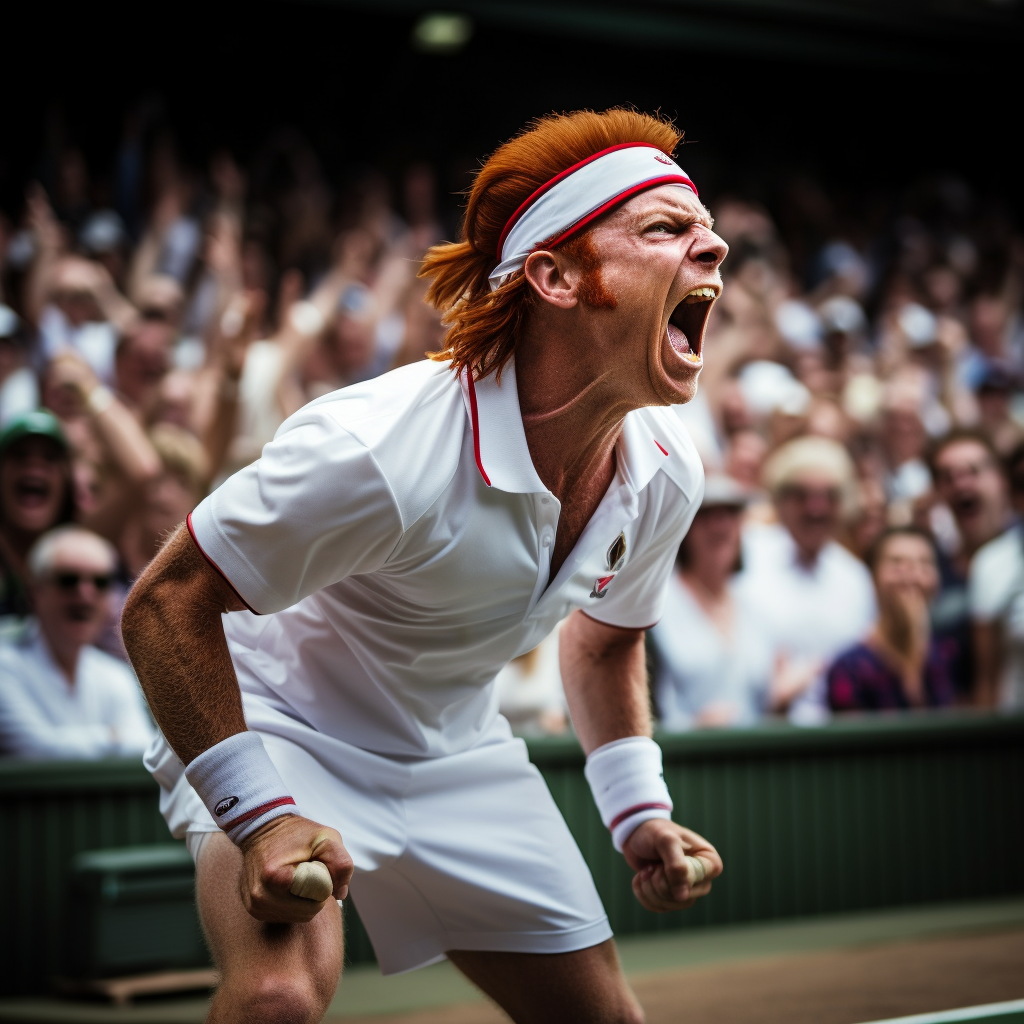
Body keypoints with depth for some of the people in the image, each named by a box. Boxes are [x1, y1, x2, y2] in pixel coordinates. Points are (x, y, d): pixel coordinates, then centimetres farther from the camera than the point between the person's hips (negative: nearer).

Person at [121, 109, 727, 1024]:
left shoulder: (667, 475, -11)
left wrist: (639, 811, 2)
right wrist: (259, 814, -30)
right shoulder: (377, 452, -34)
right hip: (274, 723, -6)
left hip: (456, 750, 6)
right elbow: (165, 607, -25)